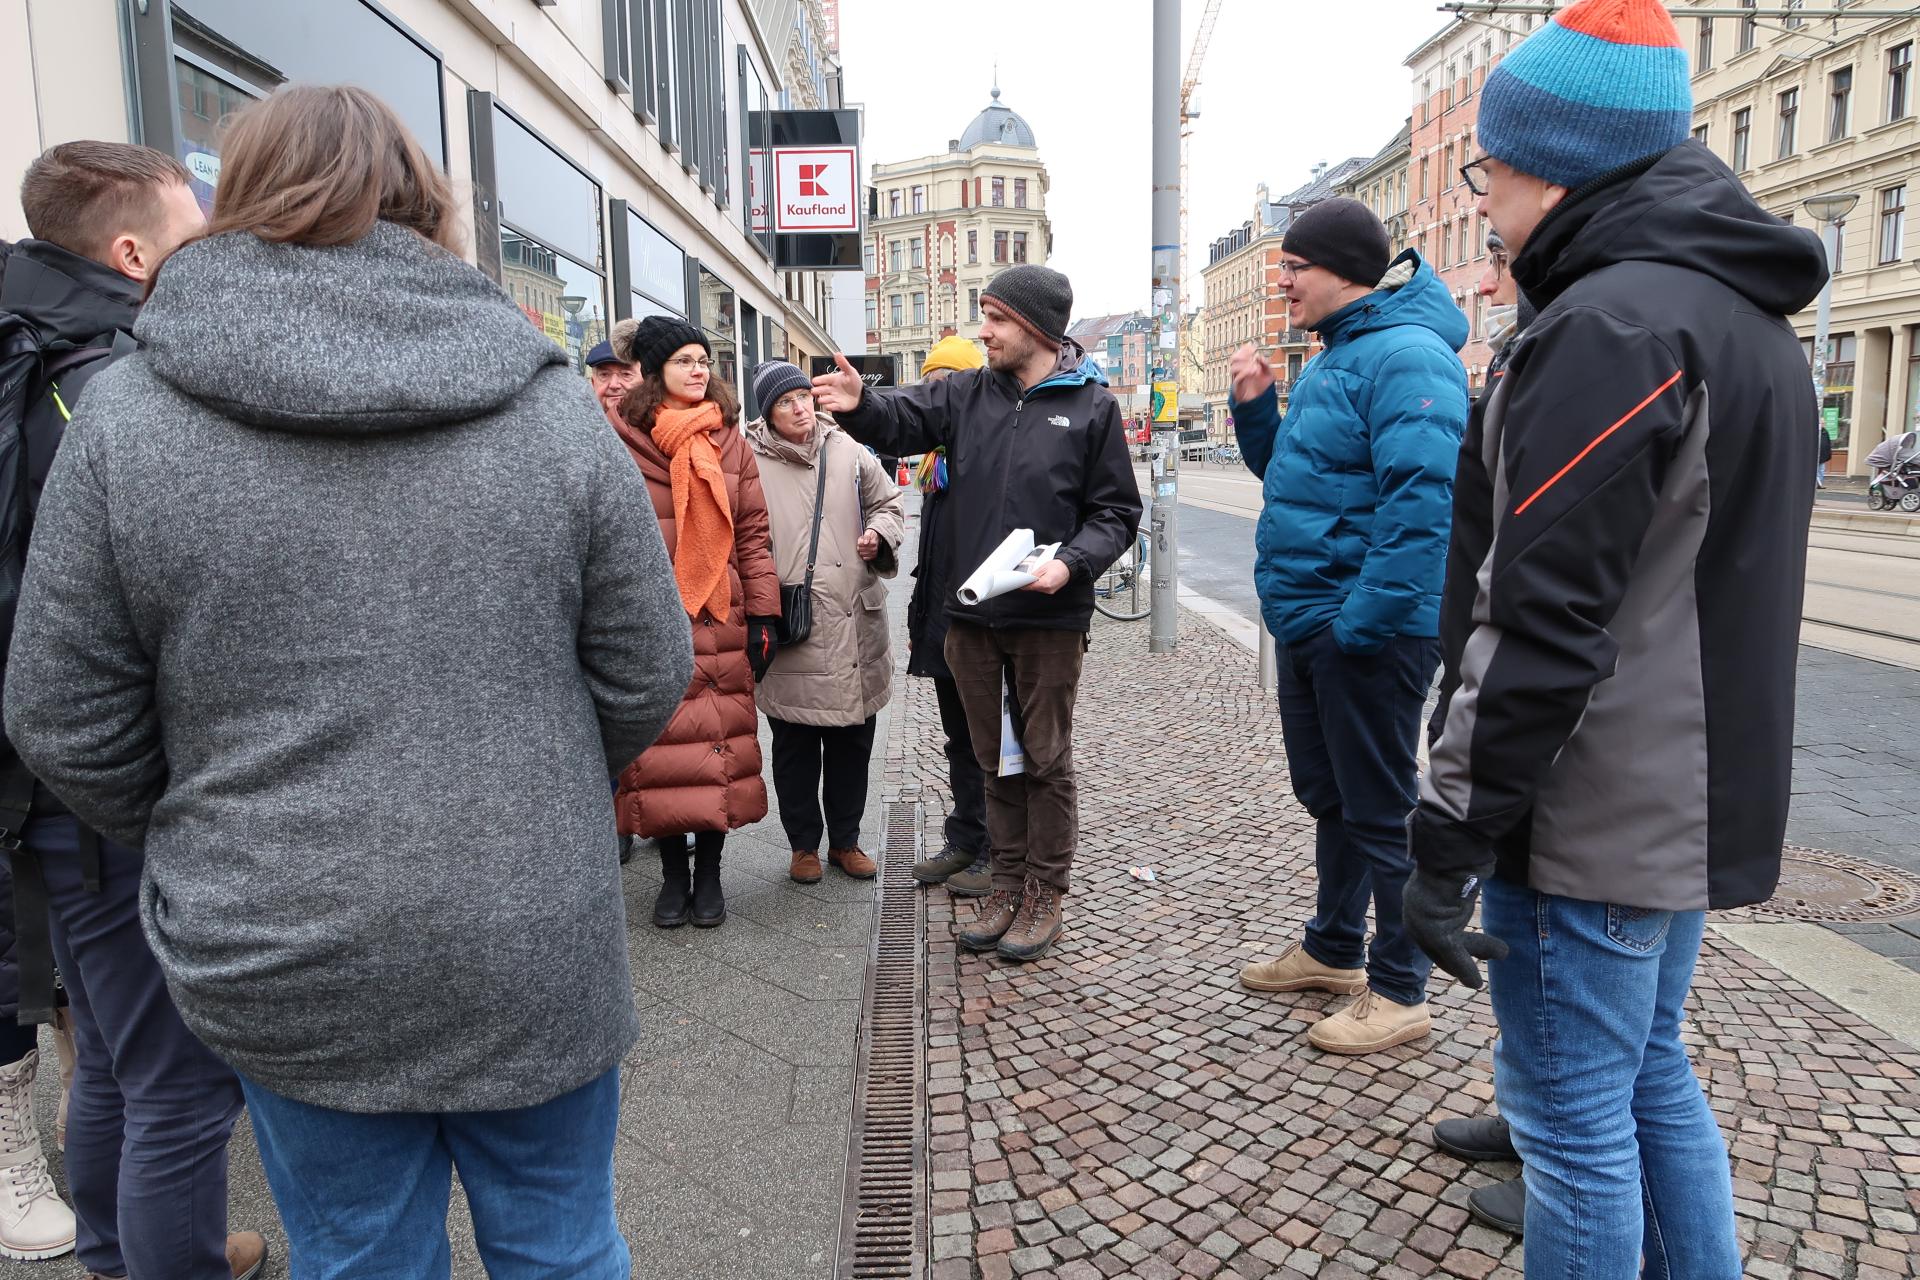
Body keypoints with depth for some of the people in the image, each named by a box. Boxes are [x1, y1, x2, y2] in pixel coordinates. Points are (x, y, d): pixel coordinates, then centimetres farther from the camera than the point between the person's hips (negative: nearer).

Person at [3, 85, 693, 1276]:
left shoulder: (126, 414, -8)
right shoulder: (554, 405, -7)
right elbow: (646, 677, -3)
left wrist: (206, 842, 15)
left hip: (284, 962, 1)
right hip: (535, 948, 0)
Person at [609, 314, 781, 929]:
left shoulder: (730, 441, 9)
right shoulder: (621, 441, 1)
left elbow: (753, 532, 8)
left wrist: (764, 614, 1)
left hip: (720, 624, 2)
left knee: (720, 746, 5)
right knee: (659, 749, 4)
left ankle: (708, 873, 20)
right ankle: (672, 873, 21)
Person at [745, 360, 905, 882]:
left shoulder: (850, 453, 5)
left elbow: (888, 502, 19)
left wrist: (880, 533, -2)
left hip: (853, 624, 3)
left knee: (852, 741, 13)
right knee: (795, 746, 9)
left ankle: (845, 840, 30)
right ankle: (804, 844, 27)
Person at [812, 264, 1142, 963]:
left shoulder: (1091, 406, -2)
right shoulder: (966, 394, 7)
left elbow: (1116, 511, 0)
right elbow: (902, 419, -7)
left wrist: (1071, 563, -17)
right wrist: (859, 404, -30)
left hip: (1050, 617, -3)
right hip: (972, 615, 4)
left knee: (1046, 758, 7)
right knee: (995, 757, 14)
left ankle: (1046, 893, 22)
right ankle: (1009, 883, 29)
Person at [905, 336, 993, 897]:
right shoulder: (939, 457, 16)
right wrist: (919, 617, 19)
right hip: (945, 622, 9)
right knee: (960, 740, 16)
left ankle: (994, 853, 13)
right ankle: (963, 843, 27)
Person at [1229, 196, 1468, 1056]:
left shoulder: (1404, 357, -17)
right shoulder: (1333, 358, 15)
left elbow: (1425, 502, -26)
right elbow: (1289, 473, 23)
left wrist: (1364, 621, -27)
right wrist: (1255, 407, 7)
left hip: (1368, 630, -10)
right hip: (1310, 624, 10)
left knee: (1380, 811, 1)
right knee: (1328, 795, 20)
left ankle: (1399, 993, 16)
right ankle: (1333, 950, 37)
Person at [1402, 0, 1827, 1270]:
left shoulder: (1610, 324, -17)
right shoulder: (1751, 319, 14)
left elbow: (1540, 626, -23)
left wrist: (1451, 840, -17)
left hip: (1590, 821, -10)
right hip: (1695, 804, 10)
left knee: (1575, 1115, 4)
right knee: (1652, 1078, 22)